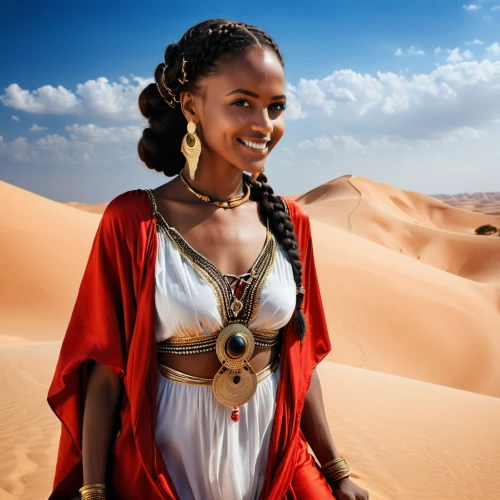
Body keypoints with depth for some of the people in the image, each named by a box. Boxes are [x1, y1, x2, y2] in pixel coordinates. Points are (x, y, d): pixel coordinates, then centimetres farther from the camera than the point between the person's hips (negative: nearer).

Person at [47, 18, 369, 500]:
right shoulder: (131, 221, -15)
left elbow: (299, 360, 3)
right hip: (166, 459, -3)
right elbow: (104, 373, -10)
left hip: (277, 458, 3)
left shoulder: (289, 222, -4)